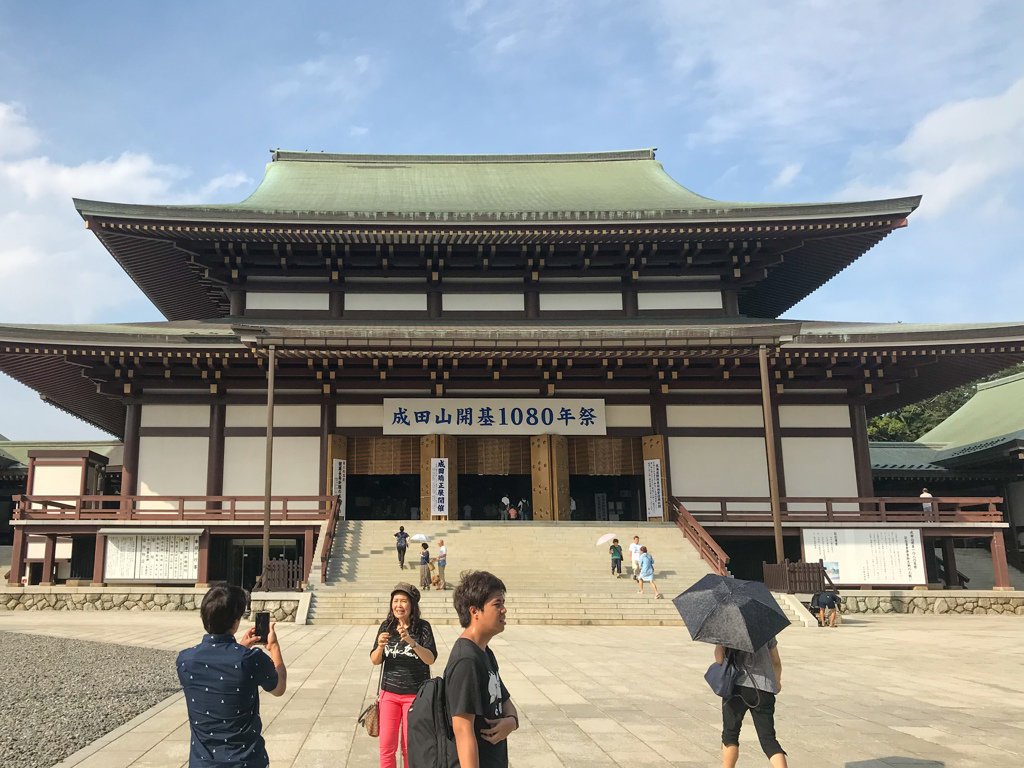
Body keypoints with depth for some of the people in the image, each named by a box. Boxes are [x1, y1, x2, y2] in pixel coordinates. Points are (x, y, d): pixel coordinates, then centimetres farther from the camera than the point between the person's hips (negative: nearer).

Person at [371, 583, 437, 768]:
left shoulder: (423, 627, -9)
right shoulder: (386, 626, -1)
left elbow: (430, 659, -19)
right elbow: (375, 661, -1)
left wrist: (411, 641, -34)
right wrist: (380, 646, -23)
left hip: (415, 694, -2)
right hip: (389, 693, 2)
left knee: (410, 747, 8)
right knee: (386, 747, 2)